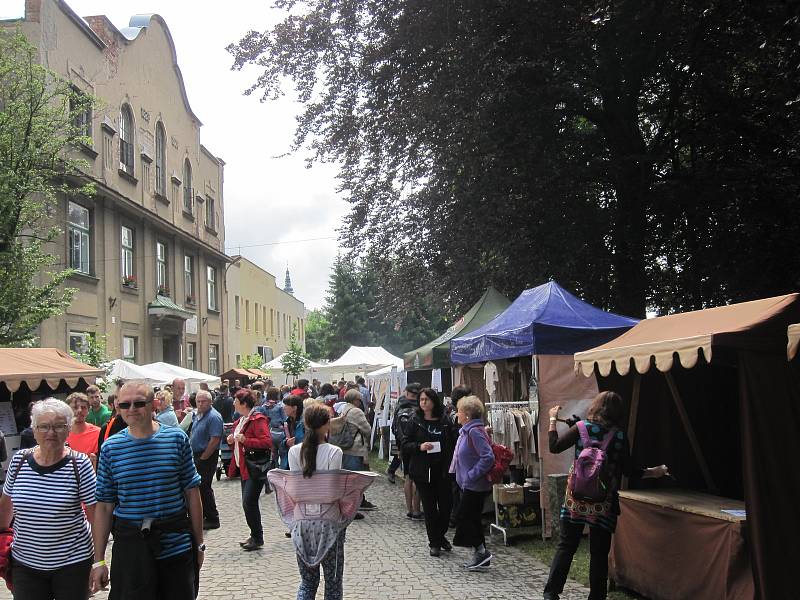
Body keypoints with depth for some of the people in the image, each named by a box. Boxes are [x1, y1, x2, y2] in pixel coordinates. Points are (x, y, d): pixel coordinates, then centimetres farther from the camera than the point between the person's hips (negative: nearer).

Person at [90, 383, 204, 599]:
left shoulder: (177, 438, -2)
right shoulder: (110, 448, 0)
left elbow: (192, 493, 2)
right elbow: (104, 506, 2)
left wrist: (199, 543, 3)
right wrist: (99, 560, 1)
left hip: (176, 543, 0)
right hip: (130, 544, 0)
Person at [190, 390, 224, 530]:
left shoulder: (213, 417, -18)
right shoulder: (197, 415, 11)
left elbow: (215, 440, -23)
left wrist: (203, 458, -18)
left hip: (207, 457, -9)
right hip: (197, 455, 9)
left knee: (204, 487, -5)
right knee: (197, 486, 16)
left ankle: (213, 520, 5)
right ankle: (202, 515, 28)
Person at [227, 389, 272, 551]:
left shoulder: (258, 419, -14)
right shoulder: (240, 421, 17)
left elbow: (267, 442, -25)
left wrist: (245, 440, -24)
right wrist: (232, 441, 7)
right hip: (244, 467, 10)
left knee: (249, 502, -11)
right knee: (248, 503, 12)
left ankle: (258, 538, 0)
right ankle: (255, 536, 22)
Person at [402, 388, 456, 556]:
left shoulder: (445, 421, 3)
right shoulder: (415, 421, 1)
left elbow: (452, 443, 8)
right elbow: (405, 444, 1)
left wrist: (451, 464, -3)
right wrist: (419, 447, -18)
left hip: (442, 470, 1)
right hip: (423, 471, -1)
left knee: (446, 505, 3)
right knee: (429, 506, 4)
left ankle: (440, 536, 29)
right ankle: (434, 542, 18)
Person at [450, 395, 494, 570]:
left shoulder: (475, 431, -20)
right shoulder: (466, 431, 12)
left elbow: (488, 457, -27)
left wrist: (471, 475, -23)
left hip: (475, 486, -10)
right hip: (469, 485, 10)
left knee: (463, 517, -5)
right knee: (472, 519, 14)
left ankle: (481, 551, 3)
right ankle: (481, 556, 21)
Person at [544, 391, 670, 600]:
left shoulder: (581, 427, -2)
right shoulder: (620, 436, -2)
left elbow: (554, 447, -2)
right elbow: (629, 471, 0)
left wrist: (553, 420, 10)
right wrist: (654, 472, 16)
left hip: (576, 498, 1)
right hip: (604, 502, 0)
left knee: (565, 546, 8)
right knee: (599, 553, 8)